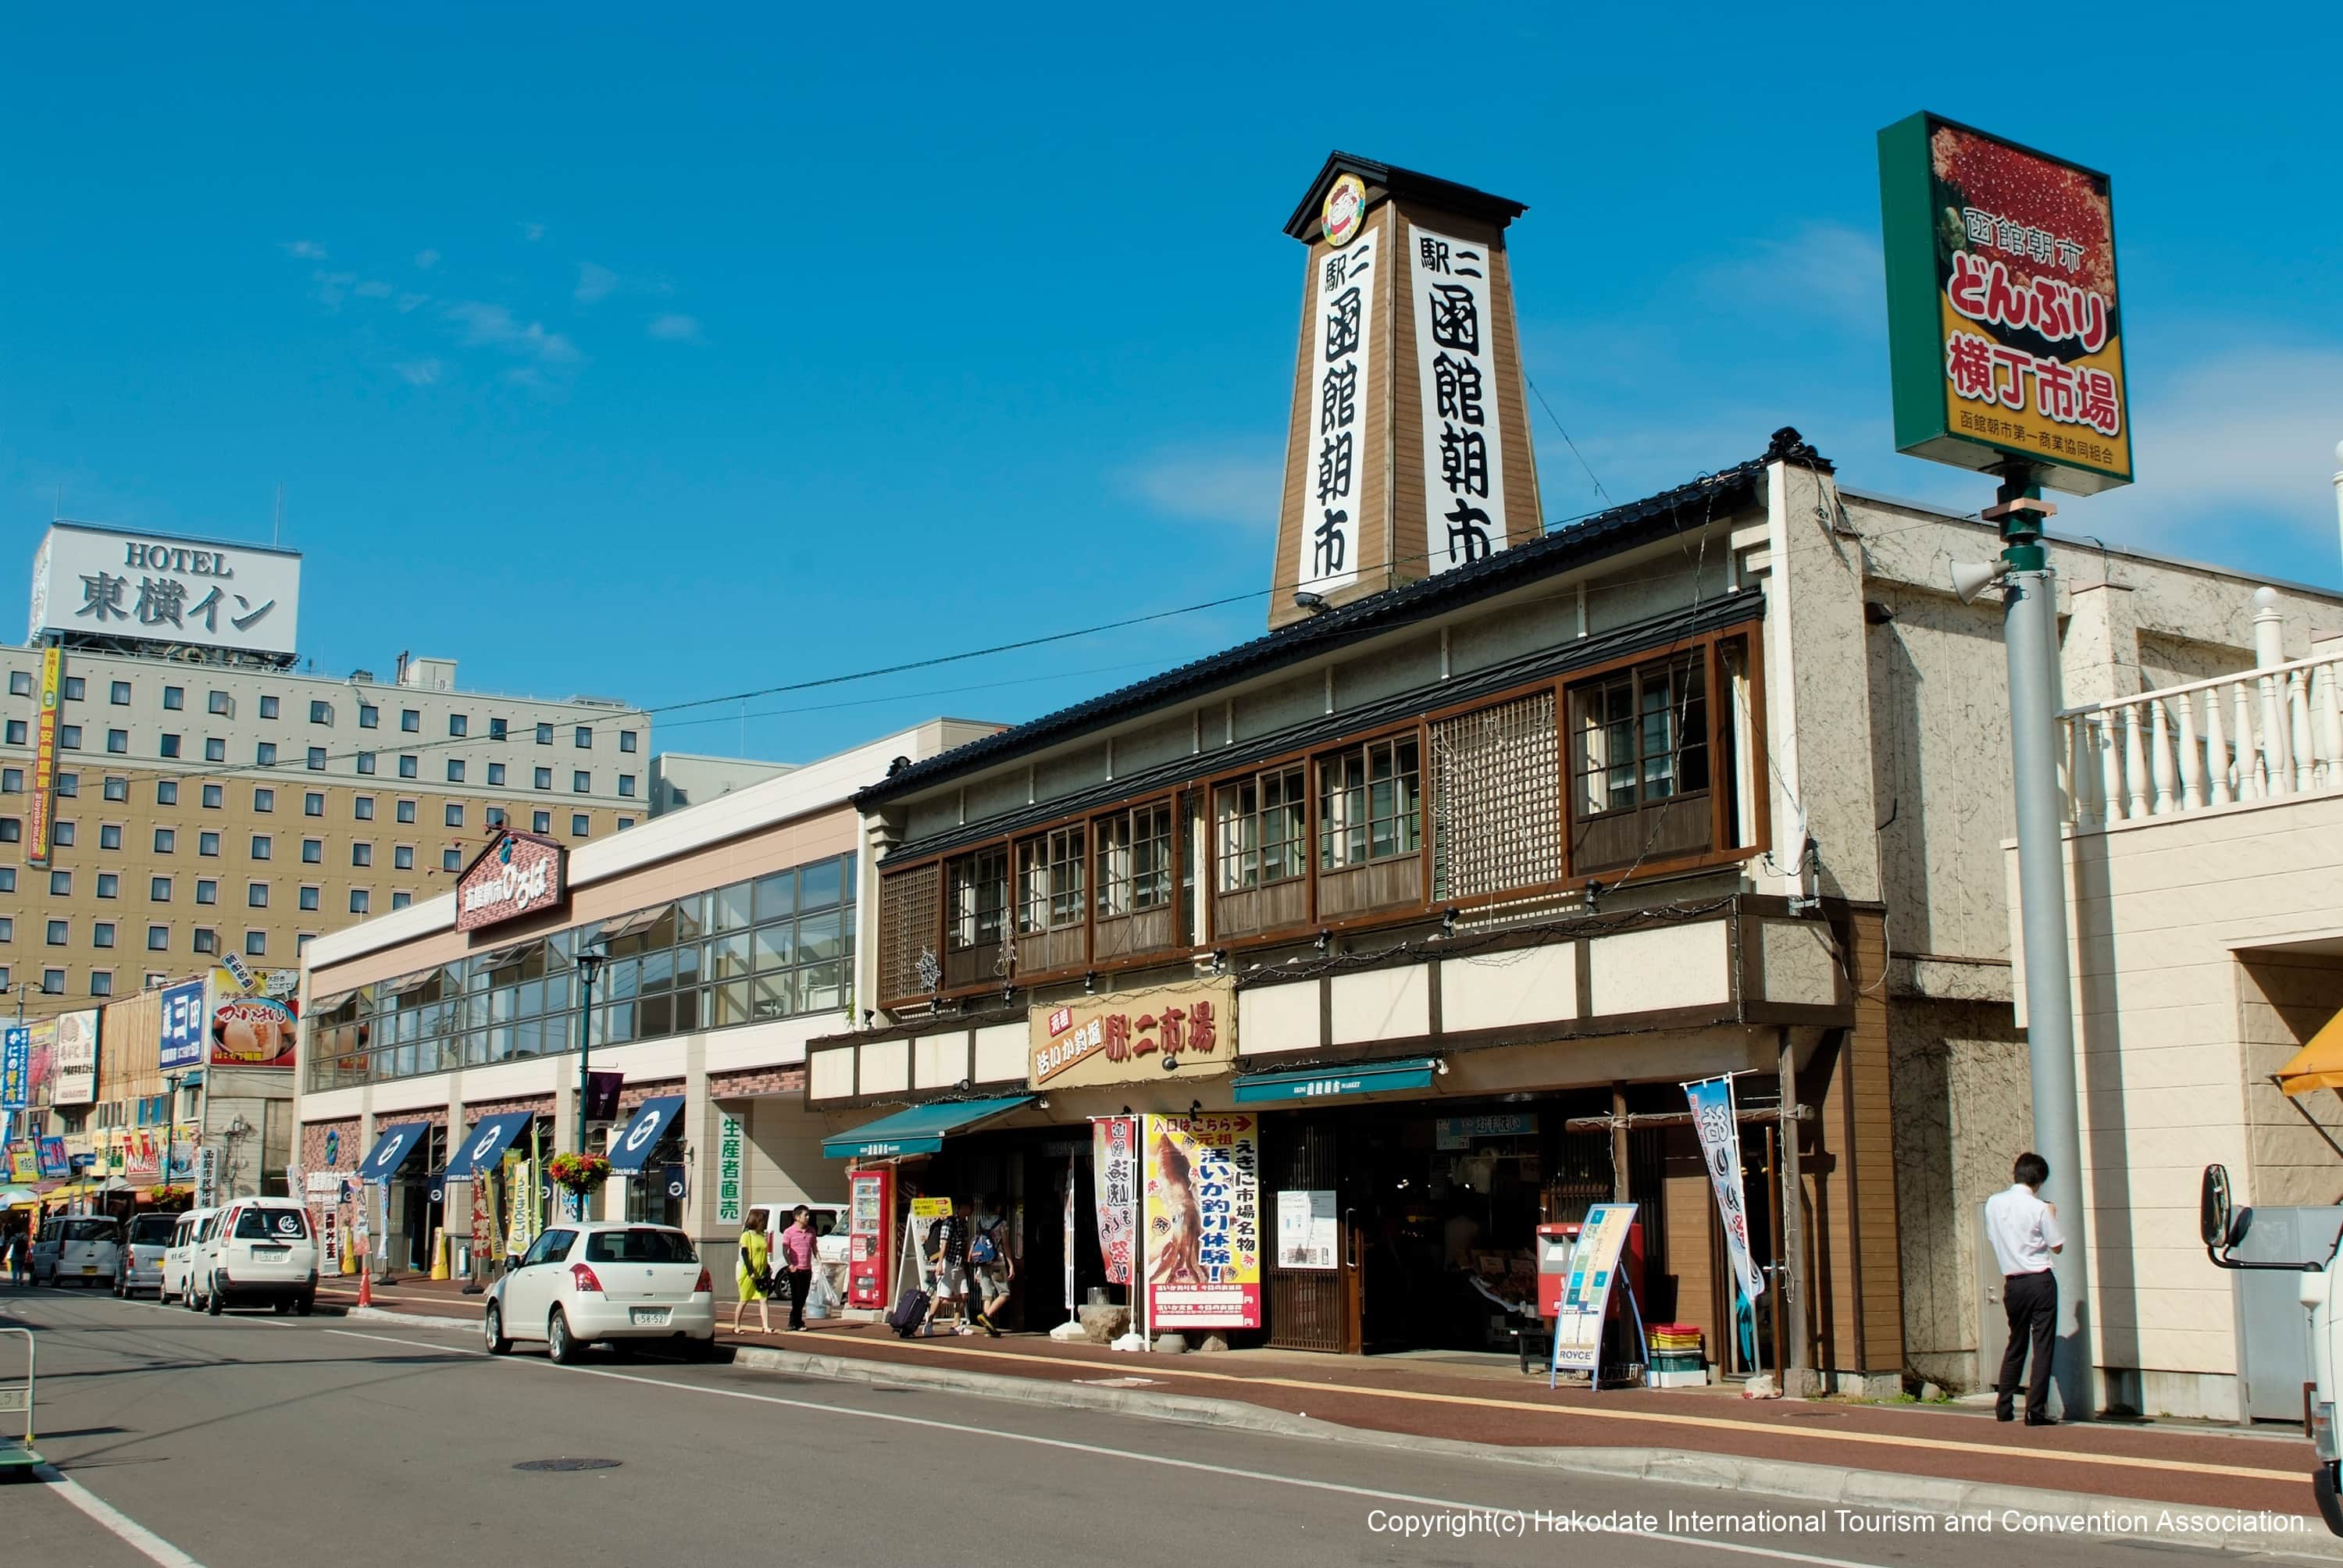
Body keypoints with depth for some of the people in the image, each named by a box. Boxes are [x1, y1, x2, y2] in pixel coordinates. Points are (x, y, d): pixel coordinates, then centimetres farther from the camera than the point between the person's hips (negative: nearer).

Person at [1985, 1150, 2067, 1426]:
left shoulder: (1993, 1203, 2)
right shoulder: (2039, 1209, -11)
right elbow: (2058, 1247, -2)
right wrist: (2053, 1217, 11)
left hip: (2013, 1283, 5)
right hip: (2041, 1282, -5)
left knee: (2016, 1344, 17)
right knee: (2042, 1346, 0)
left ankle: (2004, 1408, 18)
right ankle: (2036, 1411, -3)